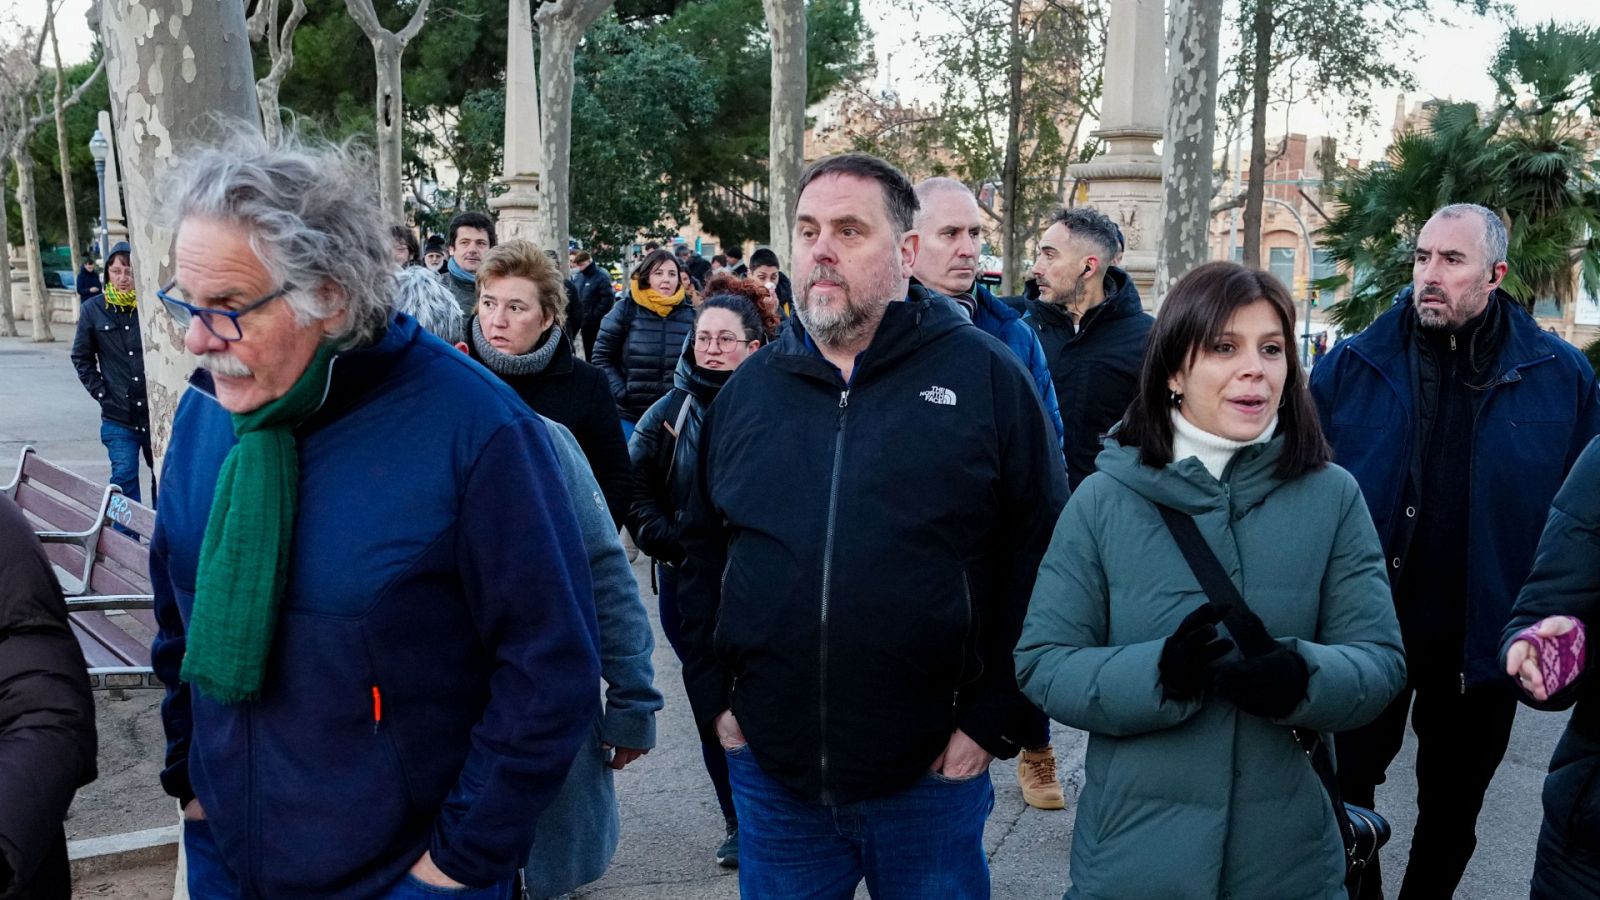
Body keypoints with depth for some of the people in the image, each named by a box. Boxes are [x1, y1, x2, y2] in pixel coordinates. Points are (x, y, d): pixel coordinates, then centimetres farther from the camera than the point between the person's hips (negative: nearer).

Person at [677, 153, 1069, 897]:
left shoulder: (986, 378, -6)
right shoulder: (749, 389, 6)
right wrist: (712, 698, 7)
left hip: (930, 778, -3)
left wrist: (994, 722, -7)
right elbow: (702, 555, 13)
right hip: (771, 772, 3)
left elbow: (1041, 560, -5)